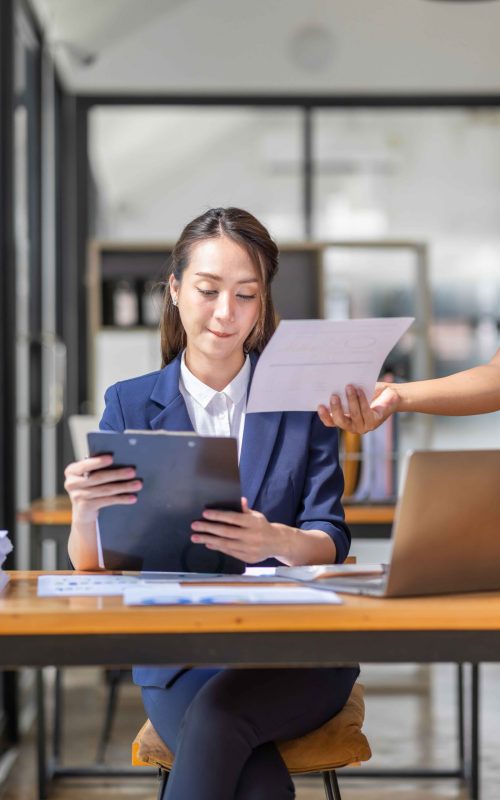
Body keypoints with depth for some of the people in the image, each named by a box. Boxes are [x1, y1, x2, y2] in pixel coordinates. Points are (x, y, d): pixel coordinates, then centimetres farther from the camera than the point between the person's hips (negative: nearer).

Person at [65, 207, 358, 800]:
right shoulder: (129, 406, 8)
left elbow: (330, 543, -1)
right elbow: (92, 567, 1)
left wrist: (276, 542, -26)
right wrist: (85, 509, -25)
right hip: (179, 657, 0)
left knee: (220, 708, -34)